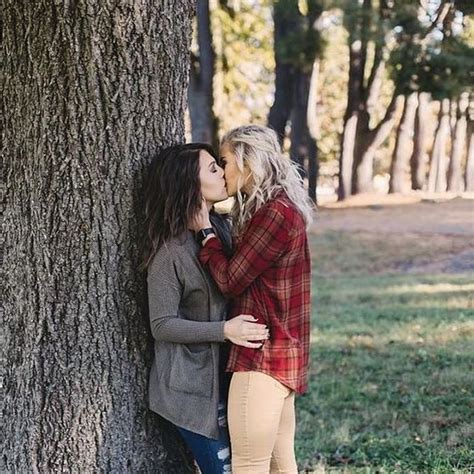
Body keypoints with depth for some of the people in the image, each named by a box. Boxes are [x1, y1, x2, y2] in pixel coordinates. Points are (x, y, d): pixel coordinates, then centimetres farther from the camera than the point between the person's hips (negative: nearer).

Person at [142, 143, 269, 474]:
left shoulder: (221, 228, 5)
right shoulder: (169, 251, -18)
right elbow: (162, 325, -17)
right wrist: (224, 330, -25)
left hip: (223, 374, 7)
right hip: (192, 383, -7)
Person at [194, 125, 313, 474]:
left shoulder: (275, 214, -17)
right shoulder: (283, 208, 16)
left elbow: (231, 281, -14)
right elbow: (242, 268, 12)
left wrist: (206, 230, -4)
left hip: (263, 357, -11)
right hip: (282, 354, 11)